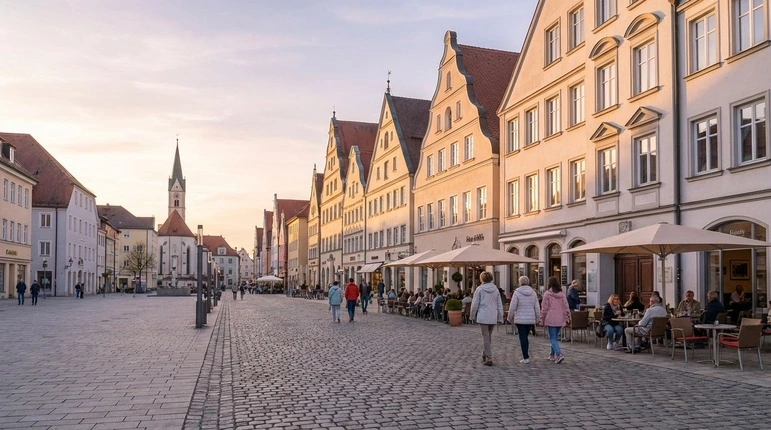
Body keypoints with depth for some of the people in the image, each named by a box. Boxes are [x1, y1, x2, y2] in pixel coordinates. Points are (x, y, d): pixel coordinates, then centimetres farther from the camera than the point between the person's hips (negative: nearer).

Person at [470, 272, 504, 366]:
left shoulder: (479, 289, -5)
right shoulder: (495, 289, 7)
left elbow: (475, 304, -4)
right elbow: (499, 305, 8)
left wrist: (473, 316, 8)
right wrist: (500, 318, 13)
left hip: (483, 317, -4)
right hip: (493, 317, 4)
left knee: (486, 337, 0)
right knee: (488, 337, 17)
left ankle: (489, 359, -2)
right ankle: (485, 355, 23)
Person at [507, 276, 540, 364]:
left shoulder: (517, 292, -10)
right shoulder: (533, 292, 4)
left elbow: (512, 307, -8)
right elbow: (537, 308, 7)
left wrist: (510, 318, 4)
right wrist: (537, 319, 16)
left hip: (520, 319, -4)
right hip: (530, 319, 4)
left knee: (522, 338, 0)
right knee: (525, 337, 16)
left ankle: (526, 358, -1)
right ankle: (526, 355, 15)